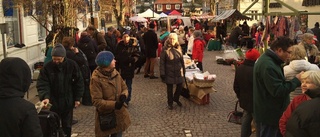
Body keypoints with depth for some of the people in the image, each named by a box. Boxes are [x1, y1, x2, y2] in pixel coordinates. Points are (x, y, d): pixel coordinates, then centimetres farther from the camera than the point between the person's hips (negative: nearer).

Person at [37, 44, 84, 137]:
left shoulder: (72, 65, -8)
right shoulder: (47, 67, -12)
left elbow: (79, 82, -1)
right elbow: (42, 84, -15)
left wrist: (77, 98, -1)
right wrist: (45, 97, -32)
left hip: (68, 102, 1)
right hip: (53, 102, -1)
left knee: (67, 126, 16)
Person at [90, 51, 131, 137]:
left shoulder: (115, 73, 1)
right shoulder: (96, 79, -19)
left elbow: (124, 88, 9)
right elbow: (96, 101, -21)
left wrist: (123, 95, -14)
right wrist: (114, 104, -28)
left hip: (119, 114, 6)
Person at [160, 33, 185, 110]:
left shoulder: (178, 48, 3)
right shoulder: (165, 49, -11)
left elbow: (182, 60, 11)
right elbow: (162, 62, -11)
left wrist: (183, 70, 12)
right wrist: (162, 73, -14)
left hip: (178, 72, 4)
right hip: (169, 72, -4)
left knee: (180, 86, 10)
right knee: (170, 88, 8)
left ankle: (176, 99, 36)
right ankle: (170, 103, 27)